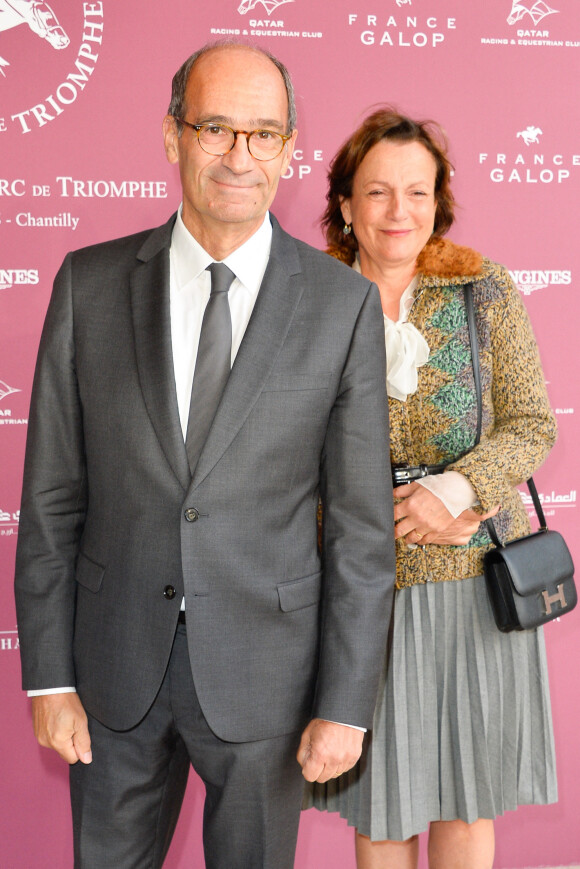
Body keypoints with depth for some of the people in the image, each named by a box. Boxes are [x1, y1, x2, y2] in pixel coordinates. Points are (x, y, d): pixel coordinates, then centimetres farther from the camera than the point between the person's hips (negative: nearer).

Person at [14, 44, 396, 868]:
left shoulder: (344, 303, -8)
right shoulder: (90, 283, -4)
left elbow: (362, 524, -6)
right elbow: (53, 493, -1)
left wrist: (346, 705, -6)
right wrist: (48, 676, -1)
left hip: (264, 667, -1)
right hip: (117, 661, 2)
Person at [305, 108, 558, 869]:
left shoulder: (486, 293, 0)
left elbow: (530, 425, -1)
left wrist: (456, 489, -20)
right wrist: (406, 513, -15)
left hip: (474, 577, 1)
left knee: (465, 790, 12)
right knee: (379, 792, 11)